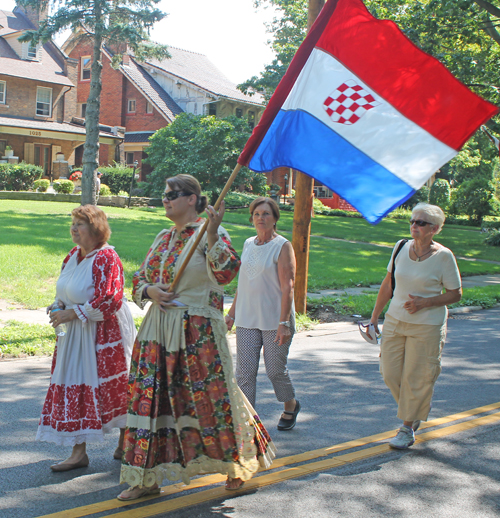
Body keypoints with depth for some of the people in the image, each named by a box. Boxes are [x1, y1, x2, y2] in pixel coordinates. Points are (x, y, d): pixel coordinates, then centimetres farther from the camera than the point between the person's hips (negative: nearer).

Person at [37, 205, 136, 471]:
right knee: (74, 388, 6)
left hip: (104, 333, -8)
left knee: (115, 388, 3)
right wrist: (59, 304, 0)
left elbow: (108, 301, -22)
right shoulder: (73, 255, 10)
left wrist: (71, 314, -18)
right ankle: (79, 451, 13)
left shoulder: (106, 258, -15)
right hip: (75, 334, 8)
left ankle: (125, 442, 23)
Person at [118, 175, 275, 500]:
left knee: (211, 396, 1)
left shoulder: (211, 234, -5)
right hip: (159, 328, 7)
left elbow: (226, 273, -21)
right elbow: (141, 278, 19)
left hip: (198, 331, -7)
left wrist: (213, 235, -28)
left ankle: (240, 463, 24)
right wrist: (149, 291, -2)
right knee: (149, 397, 5)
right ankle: (147, 478, 16)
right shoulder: (164, 238, 15)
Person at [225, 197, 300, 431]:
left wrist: (284, 323, -19)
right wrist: (233, 310, 18)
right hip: (247, 319, 5)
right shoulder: (248, 244, 10)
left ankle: (291, 406, 33)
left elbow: (287, 287, -13)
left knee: (275, 370, 6)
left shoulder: (283, 247, -8)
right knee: (244, 371, -1)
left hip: (274, 320, -5)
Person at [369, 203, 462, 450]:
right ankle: (418, 407, 34)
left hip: (426, 327, -5)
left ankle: (408, 428, 20)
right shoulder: (401, 247, 0)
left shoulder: (443, 256, -12)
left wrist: (425, 303, -20)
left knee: (416, 378, 3)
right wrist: (375, 316, 9)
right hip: (395, 320, 5)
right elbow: (388, 283, 9)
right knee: (390, 373, 7)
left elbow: (455, 293, -6)